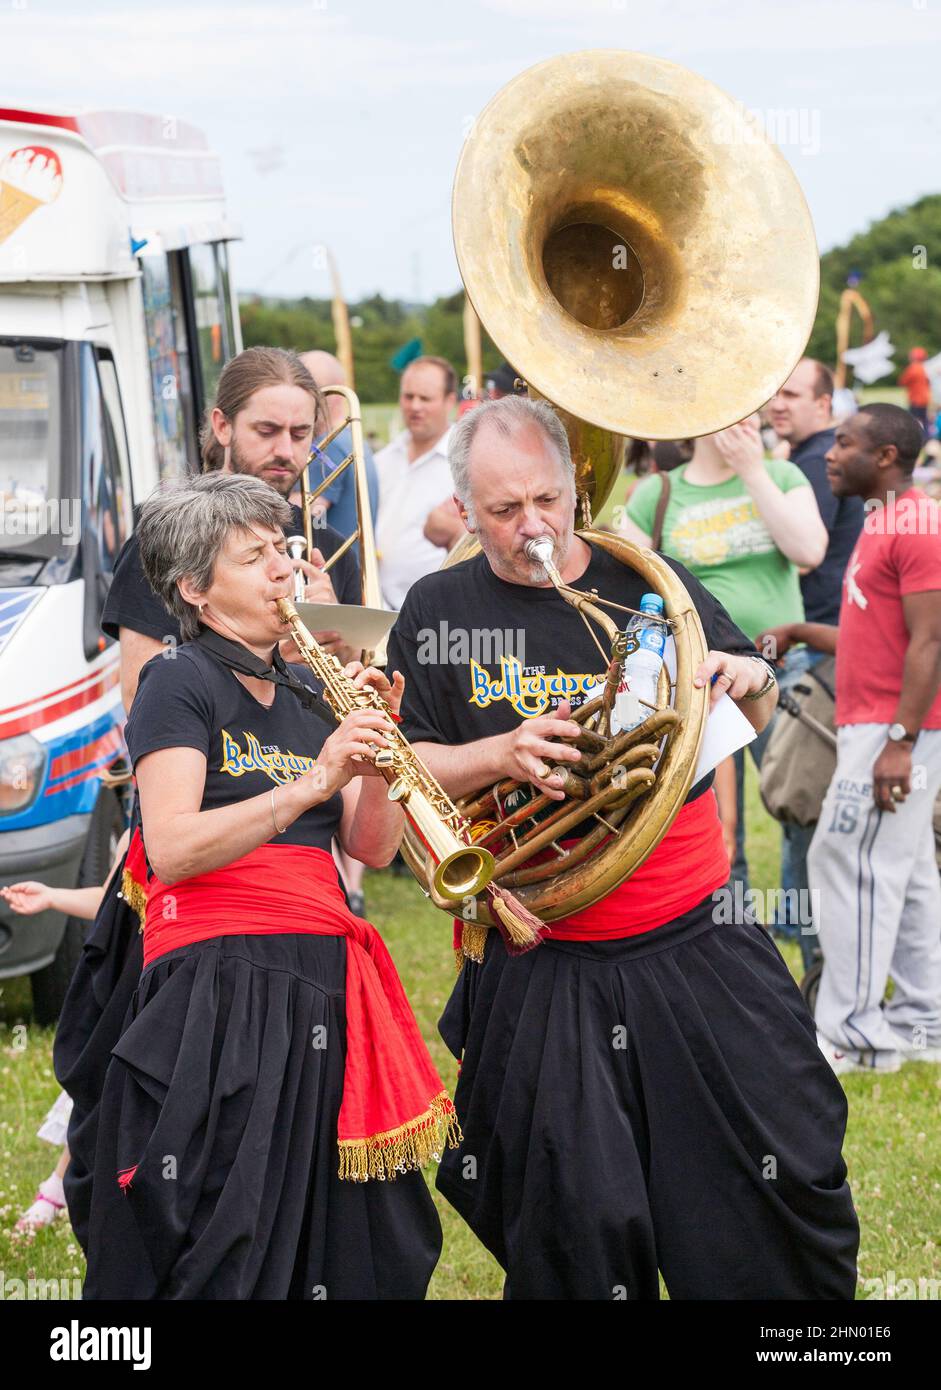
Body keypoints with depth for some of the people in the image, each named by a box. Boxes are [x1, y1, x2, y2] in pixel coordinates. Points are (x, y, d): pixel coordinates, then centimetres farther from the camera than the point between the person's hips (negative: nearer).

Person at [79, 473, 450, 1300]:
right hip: (219, 993, -7)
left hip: (323, 985, 7)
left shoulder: (308, 701, 18)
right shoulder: (180, 685, -2)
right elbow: (171, 849, -16)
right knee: (224, 1260, -9)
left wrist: (378, 742, -1)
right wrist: (312, 781, -21)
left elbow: (372, 847, 14)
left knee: (367, 1254, 7)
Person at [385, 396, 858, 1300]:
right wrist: (501, 755, -18)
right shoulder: (439, 614, 1)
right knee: (573, 1227, 2)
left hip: (693, 949, 1)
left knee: (786, 1176, 4)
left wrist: (750, 679, -12)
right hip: (540, 976, -1)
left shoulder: (645, 582, 4)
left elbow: (753, 721, 11)